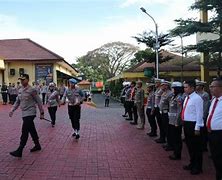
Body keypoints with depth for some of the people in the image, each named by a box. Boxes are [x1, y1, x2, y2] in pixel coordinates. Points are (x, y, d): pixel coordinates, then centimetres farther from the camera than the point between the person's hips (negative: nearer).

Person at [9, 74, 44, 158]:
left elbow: (38, 102, -8)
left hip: (30, 113, -8)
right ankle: (37, 145, 30)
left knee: (25, 132, -9)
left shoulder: (31, 90, -11)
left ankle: (19, 151, -7)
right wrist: (12, 110, 2)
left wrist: (41, 112, -8)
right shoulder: (20, 90, 11)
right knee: (32, 130, 16)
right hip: (24, 114, 8)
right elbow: (17, 102, 16)